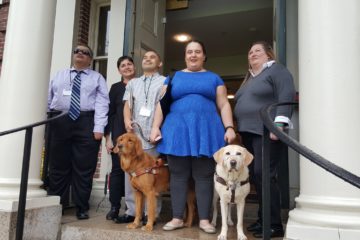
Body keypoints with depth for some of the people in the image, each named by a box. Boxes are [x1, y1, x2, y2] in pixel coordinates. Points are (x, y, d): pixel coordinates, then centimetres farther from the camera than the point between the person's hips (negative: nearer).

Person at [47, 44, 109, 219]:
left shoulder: (97, 78, 10)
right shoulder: (59, 76, 19)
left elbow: (101, 104, -2)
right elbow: (49, 99, 15)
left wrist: (99, 127, -13)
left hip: (86, 123, -2)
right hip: (60, 122, 2)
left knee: (84, 168, 1)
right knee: (58, 166, 7)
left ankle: (81, 208, 13)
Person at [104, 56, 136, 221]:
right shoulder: (116, 88, 10)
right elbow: (109, 113, 7)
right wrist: (108, 137, 0)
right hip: (119, 134, 1)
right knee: (117, 169, 2)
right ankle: (114, 207, 10)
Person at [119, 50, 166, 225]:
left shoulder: (166, 82, 10)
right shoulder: (133, 83, 23)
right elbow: (127, 104, 15)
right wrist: (127, 121, -6)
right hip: (134, 134, 4)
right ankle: (132, 211, 12)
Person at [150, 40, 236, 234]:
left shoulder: (214, 78, 13)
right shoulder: (174, 77, 15)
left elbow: (223, 105, 7)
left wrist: (229, 127, -6)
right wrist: (155, 127, -1)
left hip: (206, 130, 0)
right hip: (177, 130, 1)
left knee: (204, 176, 0)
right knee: (178, 175, 2)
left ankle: (204, 219, 8)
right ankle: (177, 218, 10)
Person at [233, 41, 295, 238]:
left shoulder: (277, 70, -1)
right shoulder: (249, 78, 24)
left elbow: (286, 97, -14)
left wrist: (279, 123, -25)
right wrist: (240, 130, 19)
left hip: (266, 132, -8)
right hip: (248, 132, 8)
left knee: (264, 175, -12)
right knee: (256, 175, 9)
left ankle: (274, 224, -5)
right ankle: (263, 218, 18)